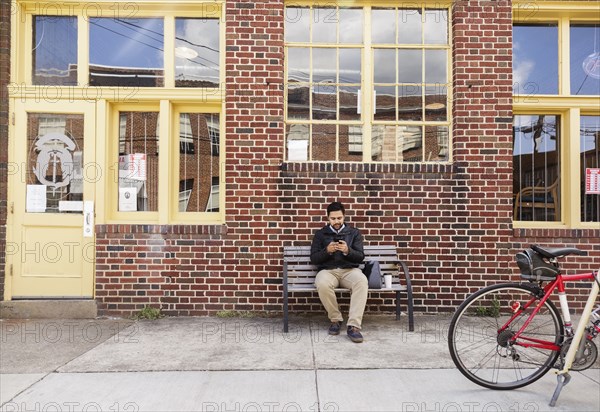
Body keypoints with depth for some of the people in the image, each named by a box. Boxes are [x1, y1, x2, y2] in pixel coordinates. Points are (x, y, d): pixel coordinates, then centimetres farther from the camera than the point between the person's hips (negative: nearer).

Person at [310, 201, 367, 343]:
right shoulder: (320, 234, 13)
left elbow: (360, 257, 6)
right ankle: (335, 319, -11)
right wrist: (327, 250, -13)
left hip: (349, 270, 0)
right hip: (327, 270, 0)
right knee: (322, 284, -37)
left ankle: (354, 325, -32)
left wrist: (347, 250, -15)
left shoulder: (354, 233, 15)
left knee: (362, 282, -35)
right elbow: (313, 259, 6)